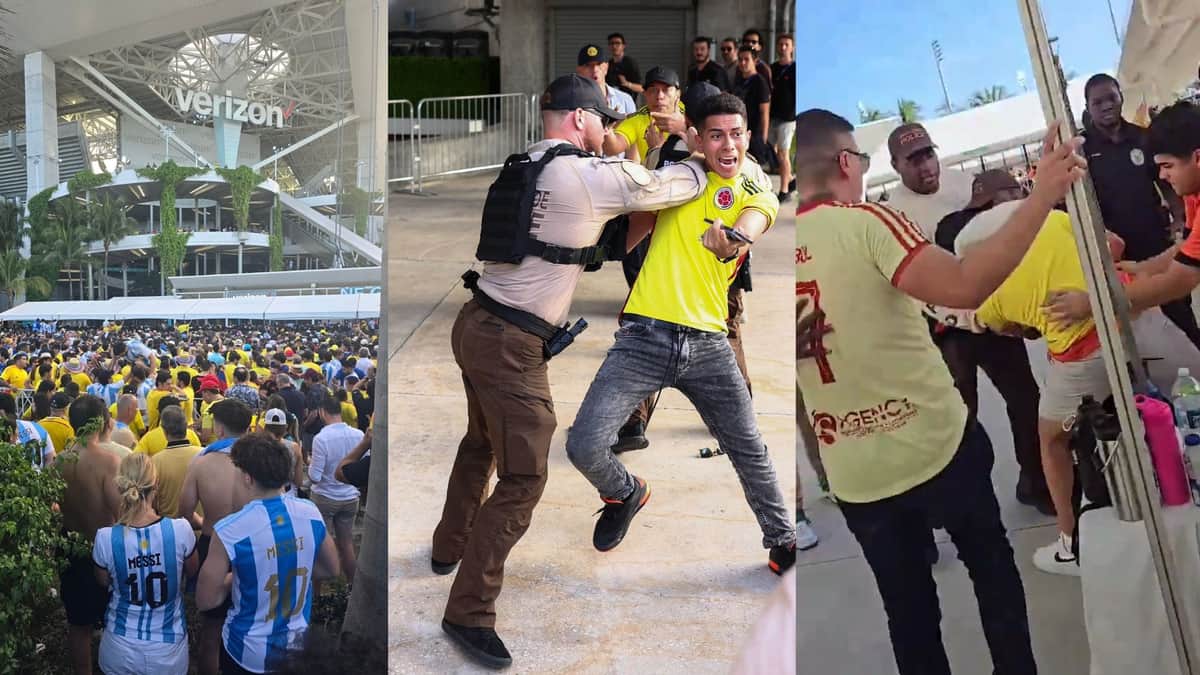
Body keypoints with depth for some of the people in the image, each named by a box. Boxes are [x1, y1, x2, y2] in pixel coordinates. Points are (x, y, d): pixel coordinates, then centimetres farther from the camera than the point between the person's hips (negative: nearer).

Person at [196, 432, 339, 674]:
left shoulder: (229, 530, -25)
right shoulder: (310, 512, -12)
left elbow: (206, 601, -16)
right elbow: (331, 569, 4)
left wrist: (234, 577, 1)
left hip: (250, 652, -3)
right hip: (300, 642, 3)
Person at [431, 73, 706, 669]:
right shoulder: (595, 177, -12)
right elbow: (680, 185, -4)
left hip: (475, 324, 9)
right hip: (512, 345, -9)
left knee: (481, 444, 28)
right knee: (522, 479, -1)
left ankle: (449, 547, 49)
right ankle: (469, 613, 5)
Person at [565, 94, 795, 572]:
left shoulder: (760, 196, 7)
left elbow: (746, 230, -16)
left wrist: (730, 243, -38)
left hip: (708, 343, 1)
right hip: (645, 335, 0)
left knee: (751, 452, 6)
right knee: (584, 446, -10)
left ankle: (783, 544, 30)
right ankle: (626, 494, 24)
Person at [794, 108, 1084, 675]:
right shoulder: (865, 223, -15)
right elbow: (966, 287, -29)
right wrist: (1043, 194, -25)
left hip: (854, 472, 4)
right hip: (935, 444, -4)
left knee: (907, 608, 17)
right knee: (991, 566, 21)